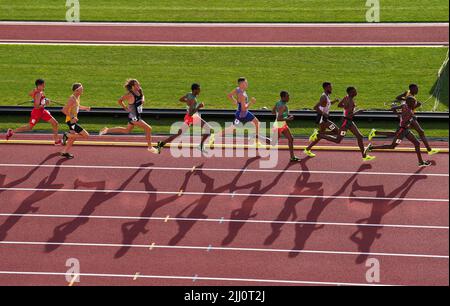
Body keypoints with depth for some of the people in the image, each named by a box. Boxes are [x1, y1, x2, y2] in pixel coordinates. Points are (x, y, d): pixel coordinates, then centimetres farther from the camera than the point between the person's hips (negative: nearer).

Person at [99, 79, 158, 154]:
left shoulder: (140, 91, 1)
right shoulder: (130, 94, -21)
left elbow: (142, 96, 25)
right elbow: (120, 101, -15)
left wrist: (143, 100, 6)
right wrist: (126, 108, -14)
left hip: (138, 116, 9)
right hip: (134, 117, -9)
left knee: (127, 130, 25)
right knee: (148, 128, -11)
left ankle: (107, 130, 34)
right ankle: (150, 147, 1)